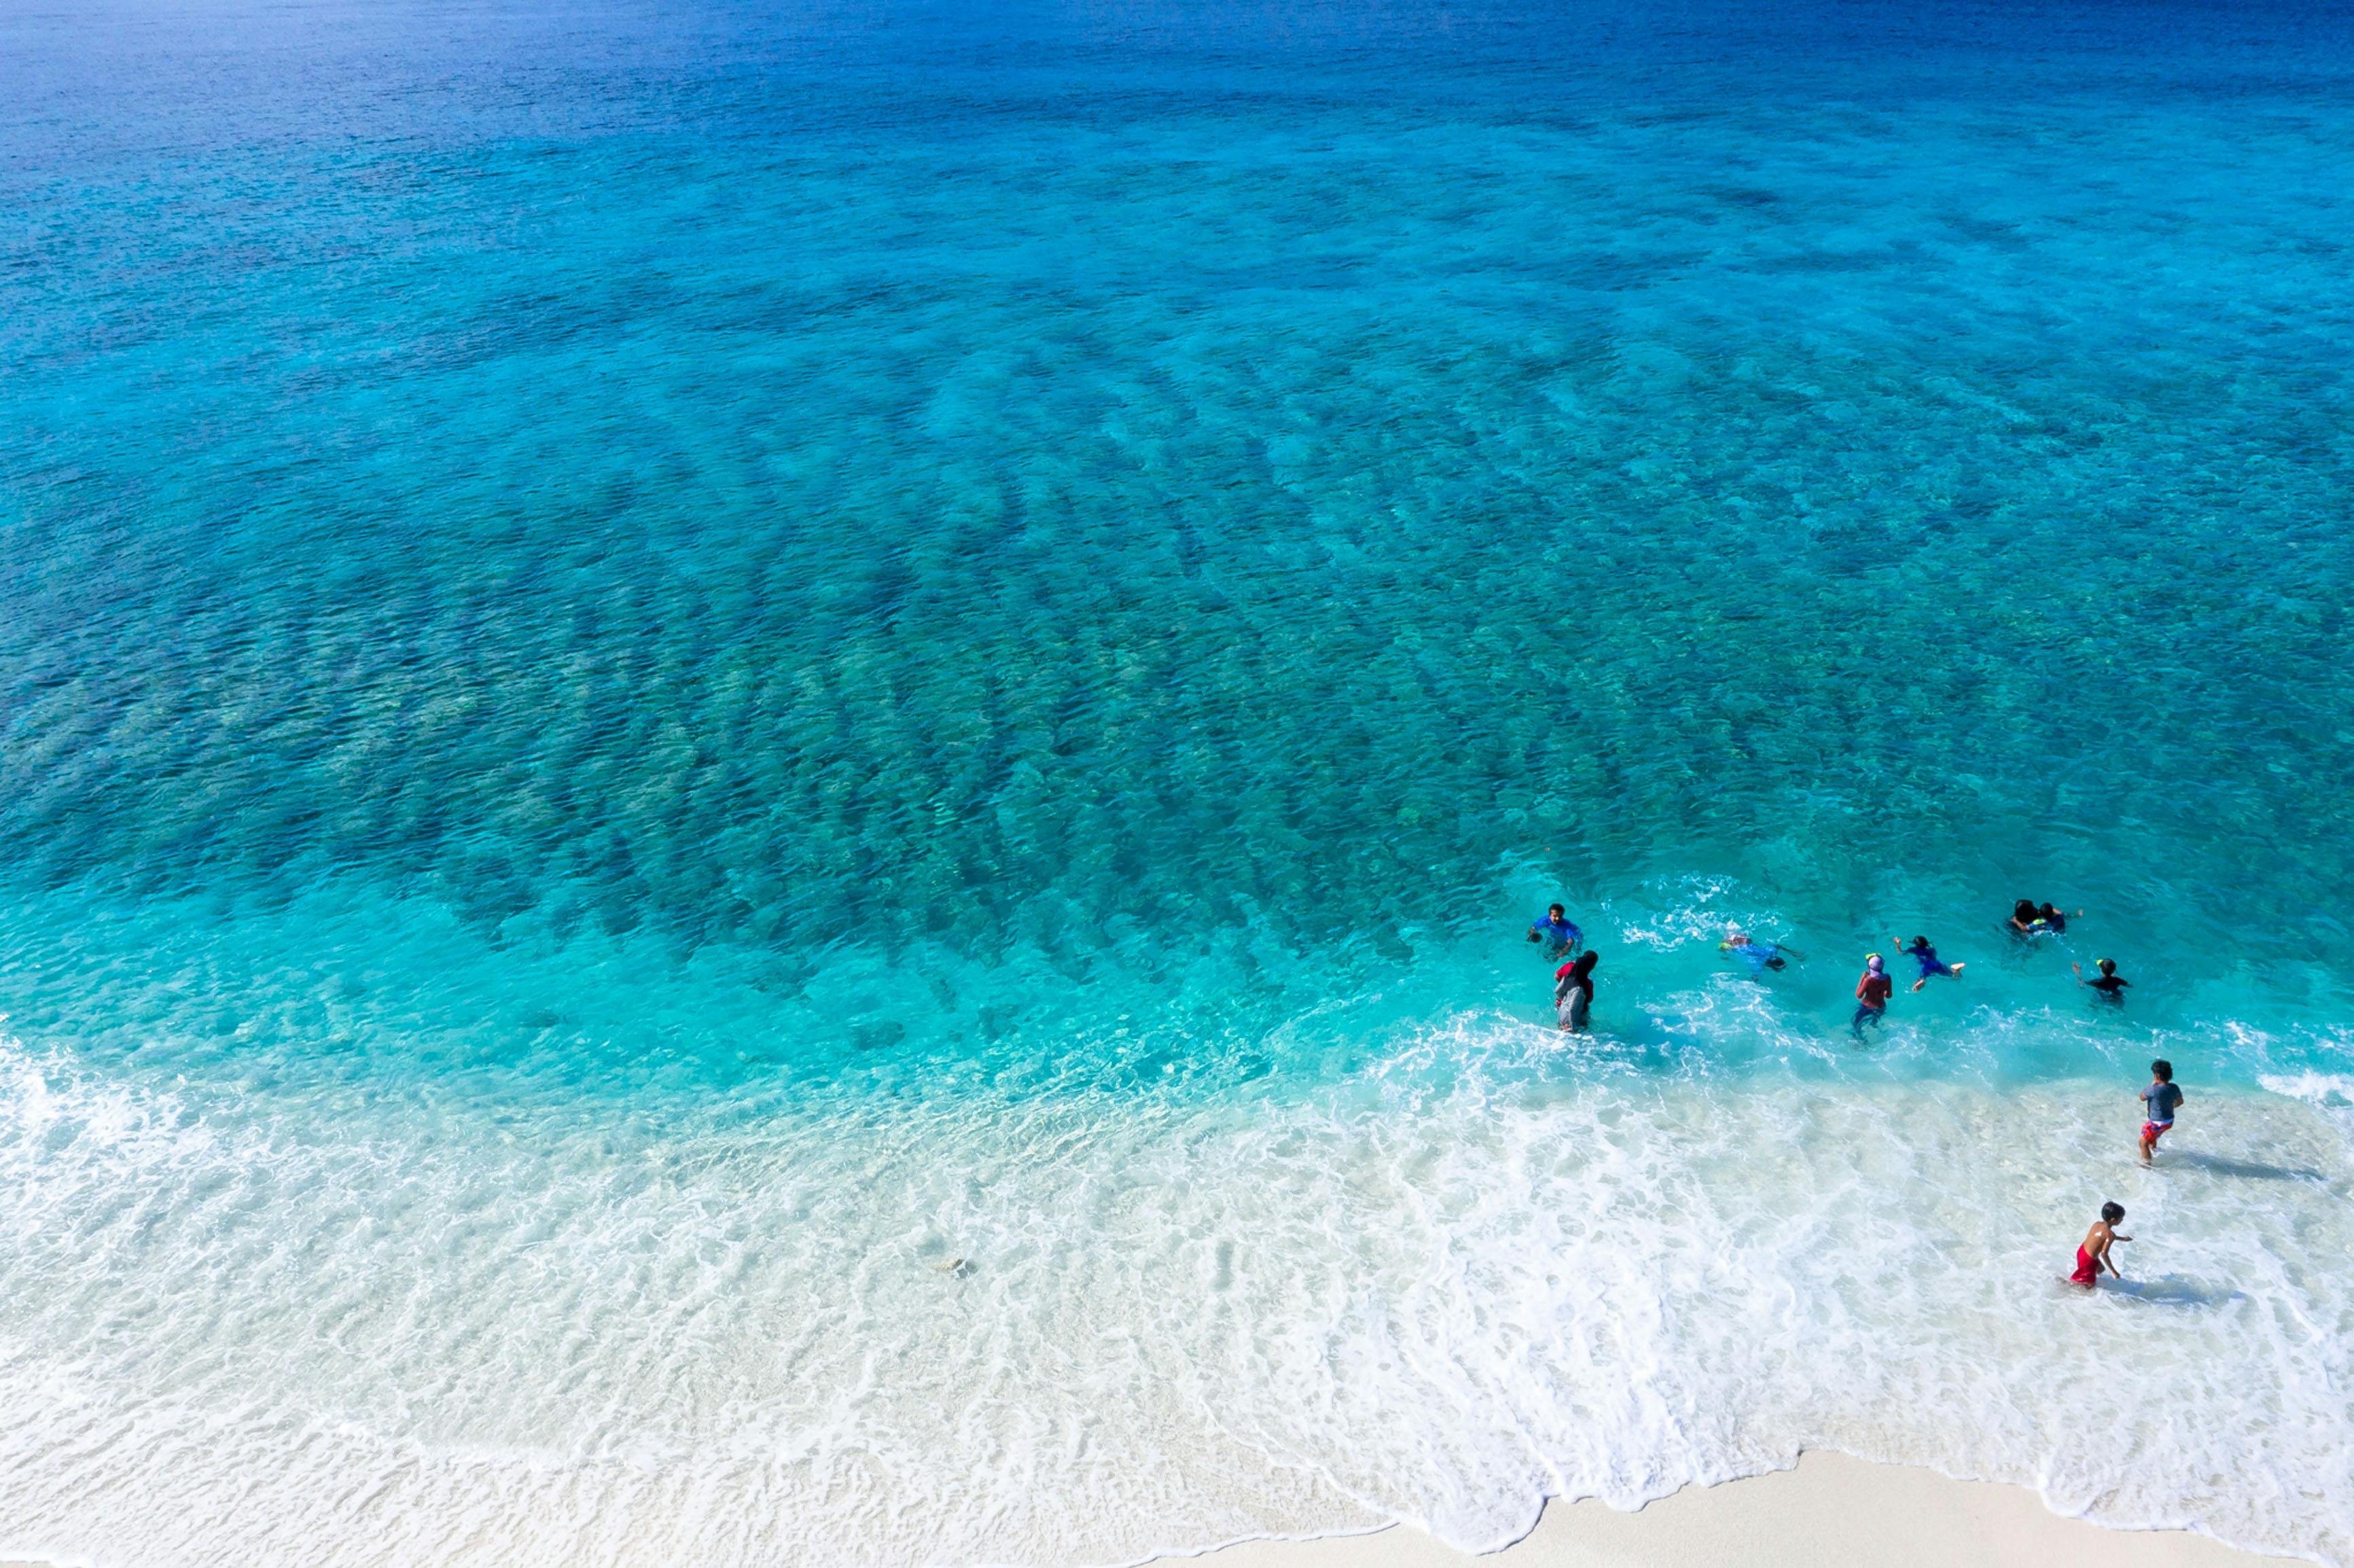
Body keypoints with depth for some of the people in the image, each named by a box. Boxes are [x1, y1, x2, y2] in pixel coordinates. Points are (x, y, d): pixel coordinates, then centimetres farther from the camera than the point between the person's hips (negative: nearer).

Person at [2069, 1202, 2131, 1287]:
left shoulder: (2098, 1223, -1)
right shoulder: (2110, 1234, -25)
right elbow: (2104, 1254, -27)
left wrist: (2123, 1239, 32)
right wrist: (2114, 1272, -19)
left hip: (2082, 1250, 8)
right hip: (2088, 1259, -8)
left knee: (2100, 1270, 31)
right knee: (2090, 1285, 11)